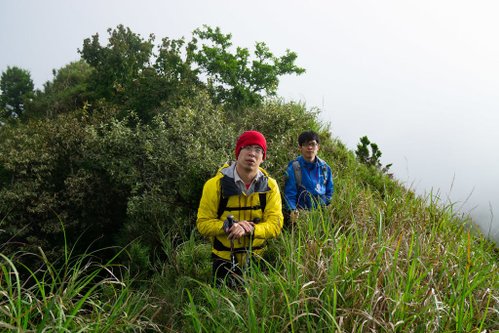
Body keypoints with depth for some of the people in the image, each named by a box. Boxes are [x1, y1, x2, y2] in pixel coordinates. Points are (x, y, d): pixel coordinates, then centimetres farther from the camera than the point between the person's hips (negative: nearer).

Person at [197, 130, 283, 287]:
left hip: (257, 258, 2)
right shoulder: (215, 184, -12)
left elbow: (275, 224, -11)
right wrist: (228, 226, -27)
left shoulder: (270, 185, -7)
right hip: (224, 260, -2)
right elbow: (203, 223, -9)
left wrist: (250, 229, -29)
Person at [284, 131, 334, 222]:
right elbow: (289, 194, -4)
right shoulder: (293, 168, -2)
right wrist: (292, 211, -21)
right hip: (301, 213, -2)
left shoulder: (325, 168, 9)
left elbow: (330, 192, 16)